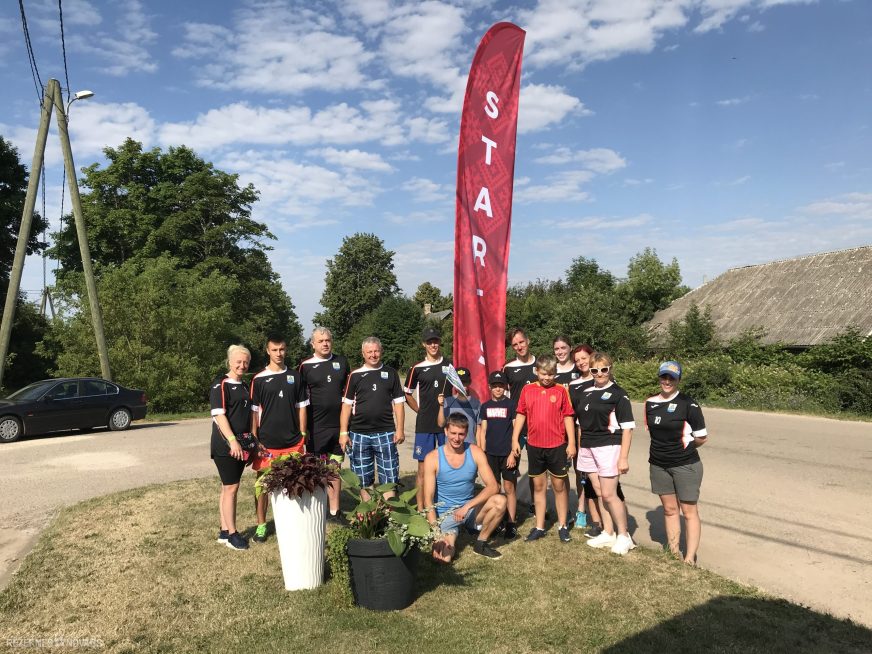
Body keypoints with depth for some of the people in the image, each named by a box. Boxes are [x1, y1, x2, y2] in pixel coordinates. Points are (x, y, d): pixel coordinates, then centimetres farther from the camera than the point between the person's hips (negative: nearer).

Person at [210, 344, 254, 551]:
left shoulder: (245, 386, 14)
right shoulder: (220, 385, -9)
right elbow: (219, 415, -17)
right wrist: (232, 441, -23)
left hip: (241, 445, 7)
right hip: (225, 446, -7)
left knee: (228, 487, 12)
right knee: (231, 488, -4)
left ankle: (224, 531, 19)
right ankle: (232, 533, 6)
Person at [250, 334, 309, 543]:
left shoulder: (295, 377, 6)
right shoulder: (259, 379, -1)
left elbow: (301, 407, 8)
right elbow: (254, 411, -1)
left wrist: (303, 436, 3)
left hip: (293, 441, 2)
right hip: (267, 443, -2)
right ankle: (261, 525, 17)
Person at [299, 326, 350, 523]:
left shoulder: (341, 361, 8)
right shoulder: (306, 366, -3)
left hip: (338, 424, 4)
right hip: (316, 426, -3)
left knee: (335, 468, 10)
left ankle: (334, 511, 19)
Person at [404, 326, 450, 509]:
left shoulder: (450, 366, 6)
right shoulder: (417, 368, 2)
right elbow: (407, 394, 12)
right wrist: (422, 411, 3)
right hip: (424, 425, -1)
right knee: (423, 468, 0)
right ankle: (421, 509, 7)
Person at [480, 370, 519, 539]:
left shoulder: (511, 404, -3)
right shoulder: (485, 406, 8)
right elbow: (483, 431, 11)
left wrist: (513, 453, -10)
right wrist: (482, 453, 6)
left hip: (507, 453, -3)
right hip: (490, 453, 3)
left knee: (509, 487, 0)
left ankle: (511, 524, 5)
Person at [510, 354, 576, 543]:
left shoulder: (561, 390, -4)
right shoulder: (527, 390, 1)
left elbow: (568, 417, -2)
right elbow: (520, 415, 5)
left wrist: (571, 443, -5)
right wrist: (515, 439, 1)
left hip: (557, 446, -2)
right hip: (534, 446, 2)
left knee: (559, 486, 9)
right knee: (538, 486, 11)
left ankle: (562, 526, 22)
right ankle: (539, 527, 21)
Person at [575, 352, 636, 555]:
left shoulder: (618, 394, -6)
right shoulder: (586, 392, 11)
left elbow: (627, 428, -8)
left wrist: (624, 457, -13)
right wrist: (578, 447, 13)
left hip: (608, 447, -6)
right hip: (587, 449, 6)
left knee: (609, 494, -5)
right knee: (599, 493, 11)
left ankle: (624, 536, 10)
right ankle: (608, 533, 23)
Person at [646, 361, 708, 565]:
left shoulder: (688, 404, -13)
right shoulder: (650, 403, 3)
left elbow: (702, 438, -9)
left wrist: (684, 445, -3)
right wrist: (661, 449, 7)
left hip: (685, 465, -5)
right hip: (659, 465, 5)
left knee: (689, 511, 3)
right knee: (669, 509, 15)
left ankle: (690, 558, 11)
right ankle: (673, 552, 26)